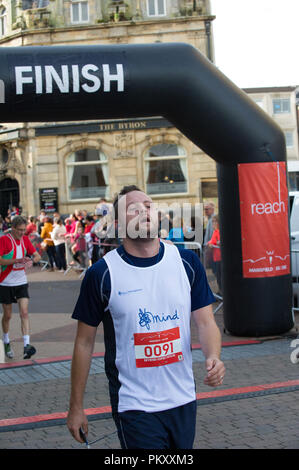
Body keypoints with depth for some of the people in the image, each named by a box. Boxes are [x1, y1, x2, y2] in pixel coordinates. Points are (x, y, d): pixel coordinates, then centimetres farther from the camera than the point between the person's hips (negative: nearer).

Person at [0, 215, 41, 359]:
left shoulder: (25, 239, 4)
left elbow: (37, 256, 7)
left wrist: (31, 260, -16)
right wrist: (17, 260, -30)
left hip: (21, 283, 3)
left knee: (24, 313, -10)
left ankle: (26, 345, -15)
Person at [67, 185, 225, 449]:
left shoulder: (187, 262, 0)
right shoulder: (101, 274, -9)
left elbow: (205, 321, 3)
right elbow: (85, 342, -2)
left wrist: (213, 357, -19)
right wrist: (76, 407, 1)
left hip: (184, 400, 4)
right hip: (134, 407, -4)